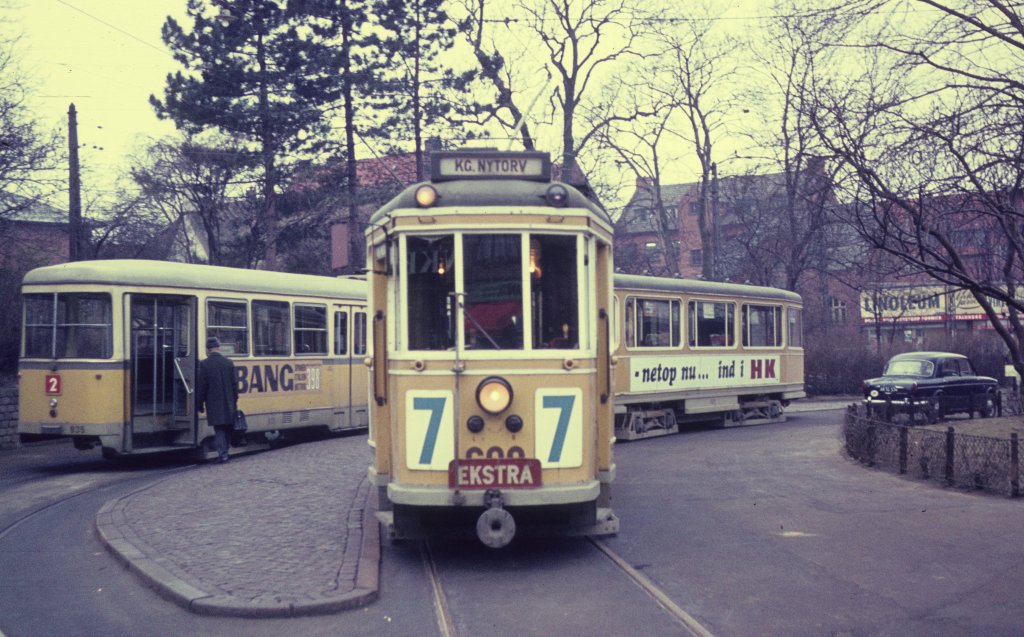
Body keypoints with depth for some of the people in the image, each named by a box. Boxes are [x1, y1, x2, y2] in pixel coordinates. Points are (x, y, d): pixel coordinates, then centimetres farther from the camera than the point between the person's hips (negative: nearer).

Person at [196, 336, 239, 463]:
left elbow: (201, 386, -6)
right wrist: (235, 401, 12)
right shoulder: (229, 362, 1)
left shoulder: (204, 364, -8)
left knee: (219, 429, 1)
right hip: (228, 403, 3)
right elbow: (234, 384, 4)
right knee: (227, 428, 14)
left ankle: (222, 453, -8)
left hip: (213, 403, -3)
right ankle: (225, 452, 21)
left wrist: (200, 404, 3)